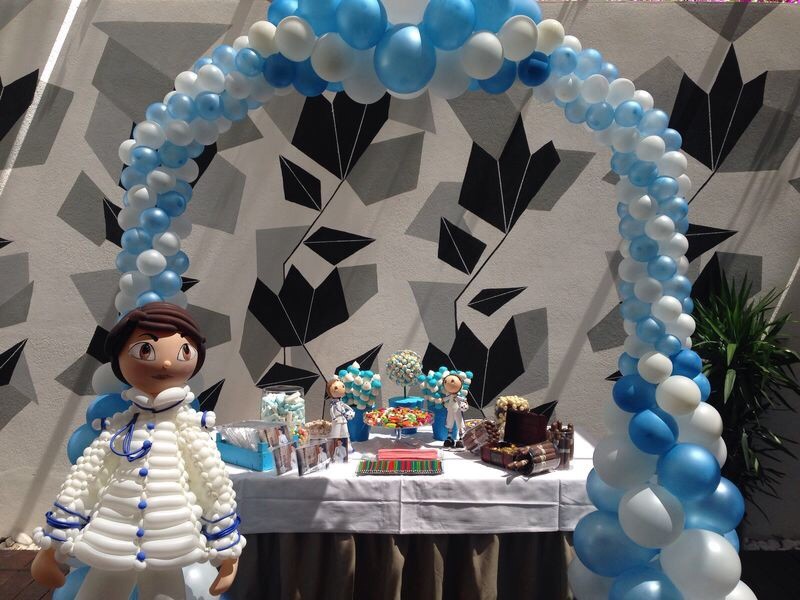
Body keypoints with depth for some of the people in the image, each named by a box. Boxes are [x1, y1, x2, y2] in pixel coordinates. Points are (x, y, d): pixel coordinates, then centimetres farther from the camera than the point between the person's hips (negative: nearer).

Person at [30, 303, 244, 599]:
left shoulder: (186, 424, -8)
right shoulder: (118, 425, -2)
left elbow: (216, 483, -3)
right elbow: (82, 480, 6)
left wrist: (226, 549, 1)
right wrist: (52, 545, 10)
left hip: (168, 551, -2)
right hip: (112, 544, 2)